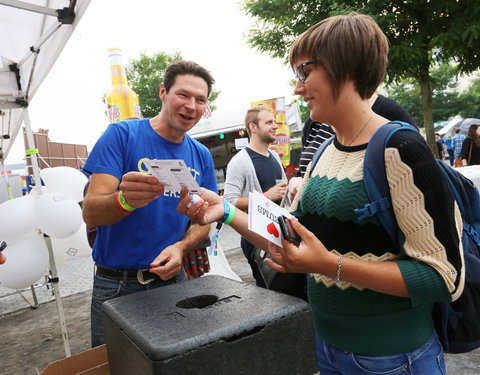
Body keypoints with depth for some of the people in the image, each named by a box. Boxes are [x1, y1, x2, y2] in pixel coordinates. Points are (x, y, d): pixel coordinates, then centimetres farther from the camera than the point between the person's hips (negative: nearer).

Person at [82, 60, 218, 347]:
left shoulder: (202, 155, 1)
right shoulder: (122, 135, -12)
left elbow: (203, 220, 6)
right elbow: (91, 214, -18)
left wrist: (180, 247, -15)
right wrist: (124, 200, -40)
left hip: (172, 278, 4)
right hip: (117, 284, -3)